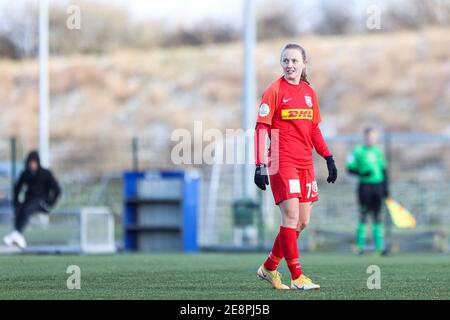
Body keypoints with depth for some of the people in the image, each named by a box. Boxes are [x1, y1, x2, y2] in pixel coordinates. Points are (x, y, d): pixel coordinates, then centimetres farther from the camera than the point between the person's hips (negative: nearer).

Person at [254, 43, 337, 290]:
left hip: (305, 164, 7)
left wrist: (329, 158, 13)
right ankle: (297, 277, -8)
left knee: (303, 221, 7)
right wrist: (260, 166, -15)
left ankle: (269, 267, 21)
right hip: (282, 163, -7)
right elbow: (261, 128, -8)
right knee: (291, 216, -12)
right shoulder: (275, 91, -5)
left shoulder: (309, 92, 13)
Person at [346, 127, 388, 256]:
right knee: (363, 216, -5)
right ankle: (360, 245, 2)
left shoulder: (378, 151, 12)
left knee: (378, 216, 2)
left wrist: (385, 187, 14)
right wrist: (362, 173, -19)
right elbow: (350, 168, -2)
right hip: (364, 186, -4)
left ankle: (379, 246, 2)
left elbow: (383, 170, 17)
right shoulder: (358, 151, -2)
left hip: (378, 186, 4)